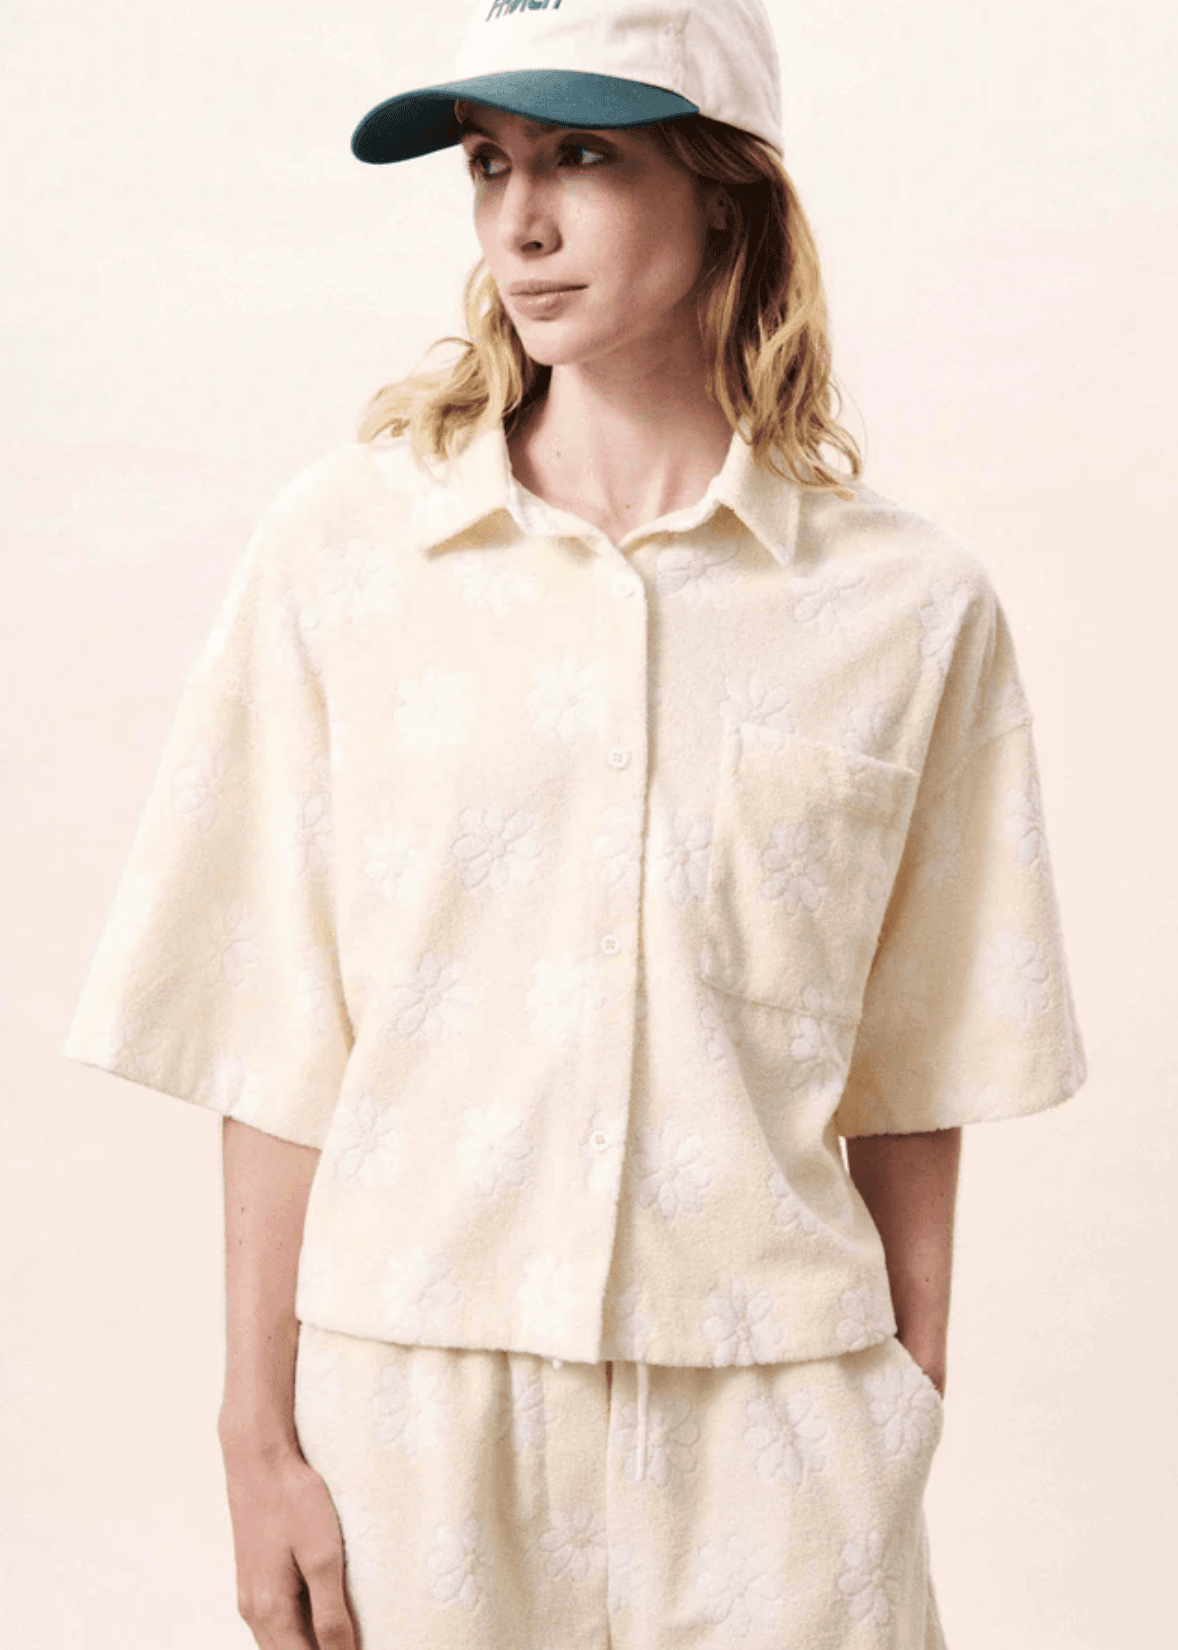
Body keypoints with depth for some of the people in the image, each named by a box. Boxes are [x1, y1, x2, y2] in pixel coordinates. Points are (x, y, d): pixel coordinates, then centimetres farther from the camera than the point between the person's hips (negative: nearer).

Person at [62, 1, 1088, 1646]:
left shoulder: (908, 602, -1)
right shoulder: (342, 545, -2)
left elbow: (908, 1079, 4)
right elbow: (281, 1049, -2)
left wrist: (909, 1443, 4)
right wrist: (261, 1441, -2)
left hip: (773, 1422, 0)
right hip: (416, 1390, 0)